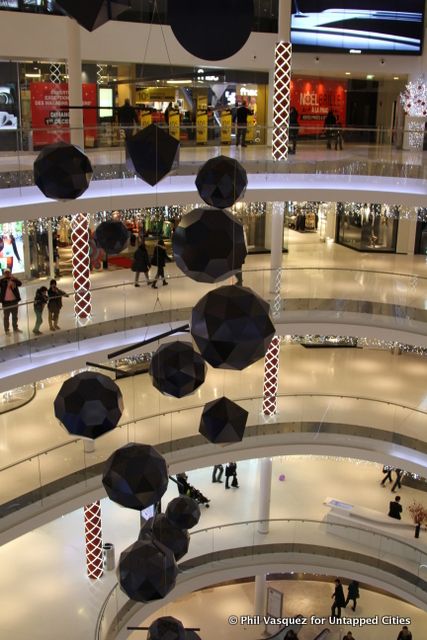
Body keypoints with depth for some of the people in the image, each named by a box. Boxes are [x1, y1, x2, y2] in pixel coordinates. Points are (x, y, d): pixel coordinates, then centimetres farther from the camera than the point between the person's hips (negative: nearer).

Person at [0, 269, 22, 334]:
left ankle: (15, 328, 26)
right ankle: (6, 330, 9)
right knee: (6, 316, 3)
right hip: (6, 301, -2)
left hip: (14, 300, 3)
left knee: (15, 316, 14)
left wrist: (14, 279, -29)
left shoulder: (14, 279, 2)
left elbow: (20, 284, -15)